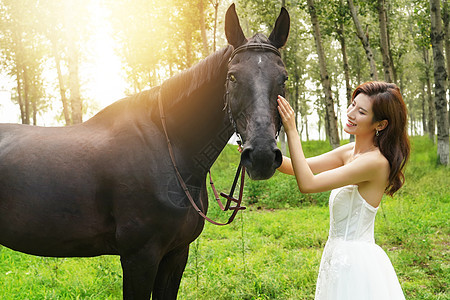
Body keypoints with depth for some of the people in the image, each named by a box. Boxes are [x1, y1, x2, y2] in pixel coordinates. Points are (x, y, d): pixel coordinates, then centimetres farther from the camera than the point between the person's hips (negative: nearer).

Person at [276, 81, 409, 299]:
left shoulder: (376, 162, -22)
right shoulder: (350, 152, 6)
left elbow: (307, 184, -24)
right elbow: (299, 168, 4)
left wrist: (292, 132, -22)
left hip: (355, 262, -9)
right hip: (340, 257, 9)